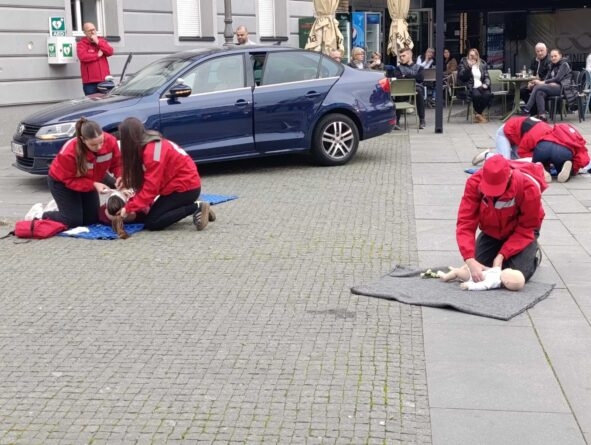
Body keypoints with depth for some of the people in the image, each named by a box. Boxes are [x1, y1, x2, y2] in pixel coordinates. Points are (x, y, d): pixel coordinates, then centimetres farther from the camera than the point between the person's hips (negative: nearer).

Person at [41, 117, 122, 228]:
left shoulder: (110, 141, -29)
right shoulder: (69, 152, -39)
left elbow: (116, 163, -14)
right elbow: (70, 180, -28)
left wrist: (120, 176, -35)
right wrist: (94, 185, -39)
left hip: (88, 182, 5)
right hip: (61, 182, -5)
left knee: (93, 219, 7)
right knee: (73, 221, -10)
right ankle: (44, 215, 17)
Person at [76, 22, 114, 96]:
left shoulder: (102, 41, 15)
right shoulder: (81, 44, 1)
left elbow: (110, 52, 0)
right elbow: (82, 56, -16)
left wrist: (98, 42, -8)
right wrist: (97, 55, -6)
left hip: (105, 80, 4)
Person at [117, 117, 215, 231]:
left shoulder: (152, 150, -23)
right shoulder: (151, 144, 7)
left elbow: (151, 186, -24)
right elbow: (146, 180, 7)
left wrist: (128, 208, -20)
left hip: (185, 187, -10)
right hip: (187, 183, 10)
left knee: (151, 223, -10)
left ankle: (195, 208, -10)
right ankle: (196, 208, 9)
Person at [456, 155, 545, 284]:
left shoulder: (529, 187, -35)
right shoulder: (475, 183, -30)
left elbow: (526, 229, -24)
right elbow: (465, 223, -32)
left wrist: (502, 256, -33)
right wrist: (470, 260, -44)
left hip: (520, 232, -3)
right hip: (491, 232, 3)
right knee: (477, 272, -8)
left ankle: (532, 253, 15)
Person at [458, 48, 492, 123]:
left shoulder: (482, 64, 18)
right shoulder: (463, 63, 8)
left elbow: (487, 77, 16)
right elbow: (461, 76, -6)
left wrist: (486, 84, -6)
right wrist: (469, 67, -14)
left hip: (480, 86, 4)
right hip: (470, 87, -4)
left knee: (488, 95, -30)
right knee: (477, 95, -36)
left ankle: (478, 114, -11)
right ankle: (479, 114, -12)